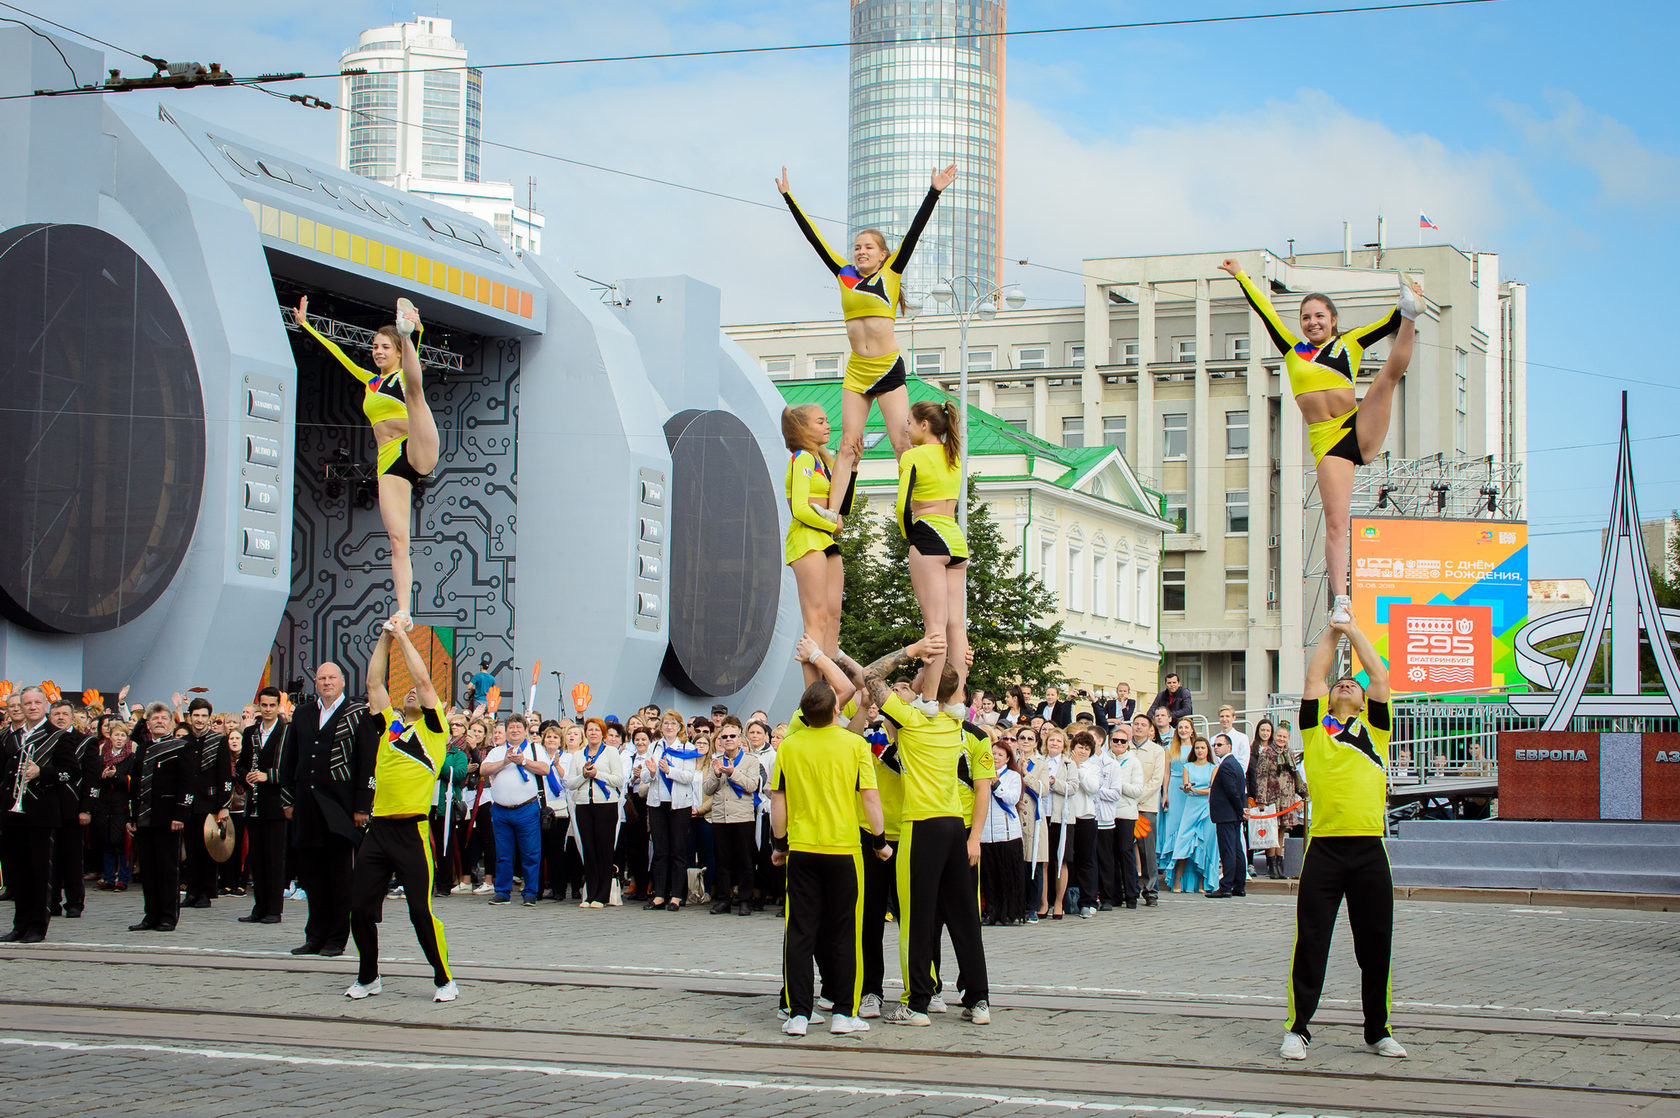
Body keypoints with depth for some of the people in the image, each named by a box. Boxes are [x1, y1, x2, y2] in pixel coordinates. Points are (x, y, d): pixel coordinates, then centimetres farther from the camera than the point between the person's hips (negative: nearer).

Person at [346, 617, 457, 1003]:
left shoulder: (433, 728, 4)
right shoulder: (390, 725, 18)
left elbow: (423, 680, -4)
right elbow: (374, 683, 15)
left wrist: (403, 636, 2)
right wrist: (385, 639, 12)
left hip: (412, 830, -5)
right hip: (378, 827, 6)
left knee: (421, 909, -8)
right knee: (360, 907, 6)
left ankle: (443, 980, 4)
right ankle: (368, 978, 21)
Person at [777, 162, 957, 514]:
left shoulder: (890, 273, 3)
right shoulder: (845, 276, 11)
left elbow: (914, 232, -3)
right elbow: (814, 237, 14)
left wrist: (934, 192, -10)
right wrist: (788, 197, 17)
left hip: (889, 368, -3)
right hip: (856, 371, 3)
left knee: (902, 444, -6)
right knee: (848, 444, -1)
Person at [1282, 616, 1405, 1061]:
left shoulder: (1374, 727, 14)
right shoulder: (1317, 726, 13)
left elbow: (1381, 678, 8)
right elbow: (1313, 676, 10)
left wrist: (1355, 629, 14)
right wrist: (1333, 631, 17)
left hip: (1369, 849, 1)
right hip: (1324, 848, -1)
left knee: (1376, 945, 5)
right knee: (1311, 942, 0)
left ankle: (1378, 1031, 16)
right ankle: (1298, 1029, 7)